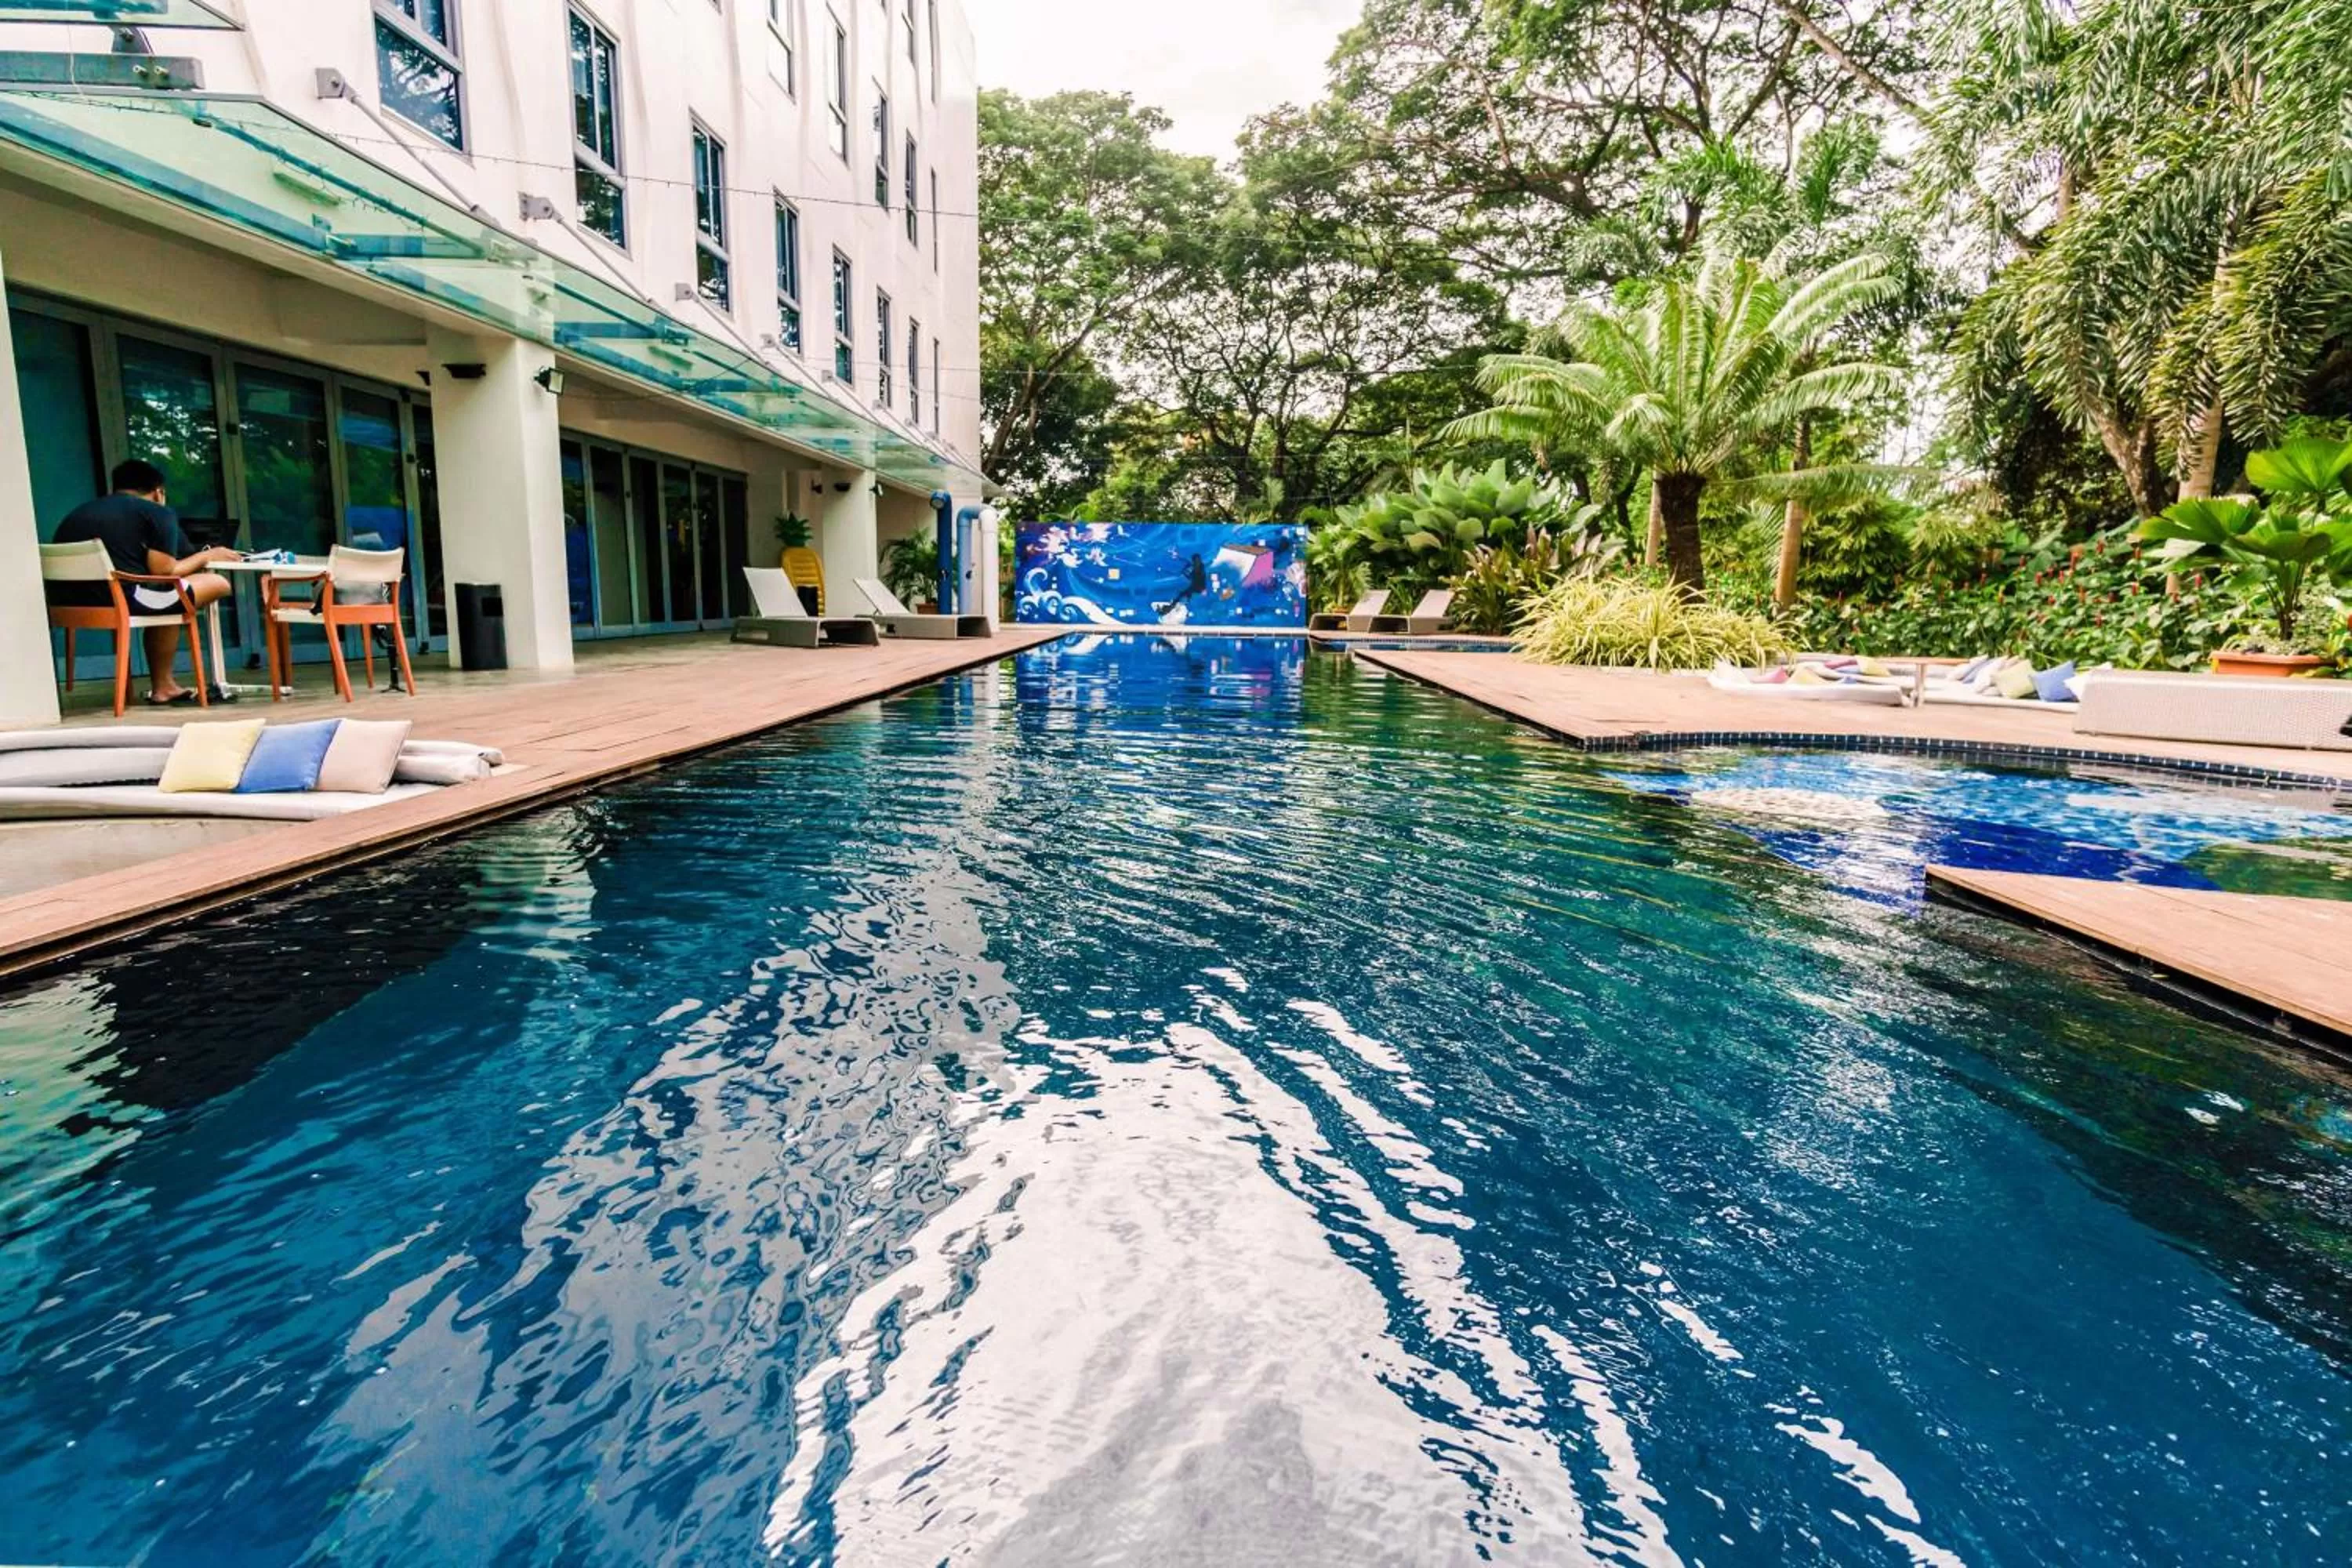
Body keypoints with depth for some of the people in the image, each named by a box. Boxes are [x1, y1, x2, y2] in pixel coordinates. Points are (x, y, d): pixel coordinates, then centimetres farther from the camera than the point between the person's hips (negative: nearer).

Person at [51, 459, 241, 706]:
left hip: (69, 602, 8)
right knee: (217, 584, 6)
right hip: (116, 600, -8)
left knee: (165, 600, 31)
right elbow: (164, 572, -2)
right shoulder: (158, 512, 7)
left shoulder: (78, 512, 27)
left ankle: (162, 686, 27)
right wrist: (207, 556, 16)